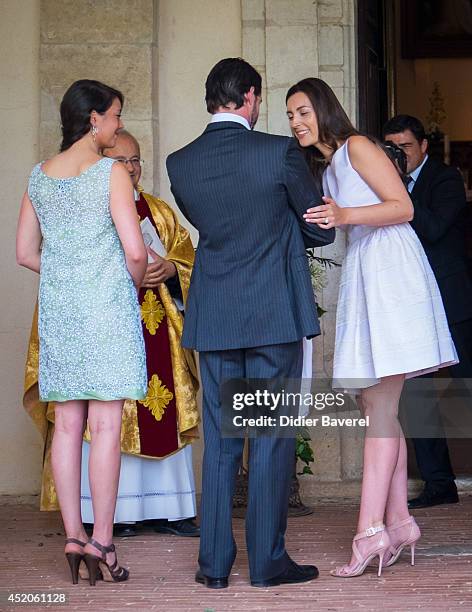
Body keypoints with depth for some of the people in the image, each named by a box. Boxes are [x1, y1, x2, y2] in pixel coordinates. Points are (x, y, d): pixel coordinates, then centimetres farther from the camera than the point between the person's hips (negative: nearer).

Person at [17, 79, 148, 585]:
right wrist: (134, 286, 7)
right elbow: (135, 252, -12)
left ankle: (73, 537, 9)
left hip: (57, 307, 6)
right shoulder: (111, 173, -7)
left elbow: (25, 253, 13)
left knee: (67, 424, 7)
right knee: (105, 424, -4)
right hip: (106, 304, -5)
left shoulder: (38, 176, 10)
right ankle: (101, 543, -4)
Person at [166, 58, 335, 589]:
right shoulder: (279, 152, -9)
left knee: (219, 439, 10)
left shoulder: (179, 163, 2)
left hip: (213, 317, 4)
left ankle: (214, 563, 12)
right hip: (274, 313, -3)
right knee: (271, 436, 3)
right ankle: (267, 560, 6)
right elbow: (321, 231, 0)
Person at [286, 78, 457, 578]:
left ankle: (371, 530, -16)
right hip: (361, 275, 9)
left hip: (389, 270, -9)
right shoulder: (325, 171, 23)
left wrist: (346, 216, -23)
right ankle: (398, 521, 8)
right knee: (376, 405, 5)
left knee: (380, 405, -14)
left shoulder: (357, 147, -2)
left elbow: (403, 207, -11)